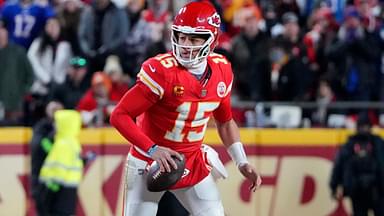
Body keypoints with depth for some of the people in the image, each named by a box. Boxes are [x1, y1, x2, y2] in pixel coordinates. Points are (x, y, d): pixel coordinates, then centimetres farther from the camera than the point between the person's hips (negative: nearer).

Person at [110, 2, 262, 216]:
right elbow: (119, 116, -21)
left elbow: (225, 121, 14)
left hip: (193, 163, 5)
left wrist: (242, 162, 6)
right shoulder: (161, 70, -22)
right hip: (150, 162, -5)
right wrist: (152, 150, -31)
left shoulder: (221, 71, -3)